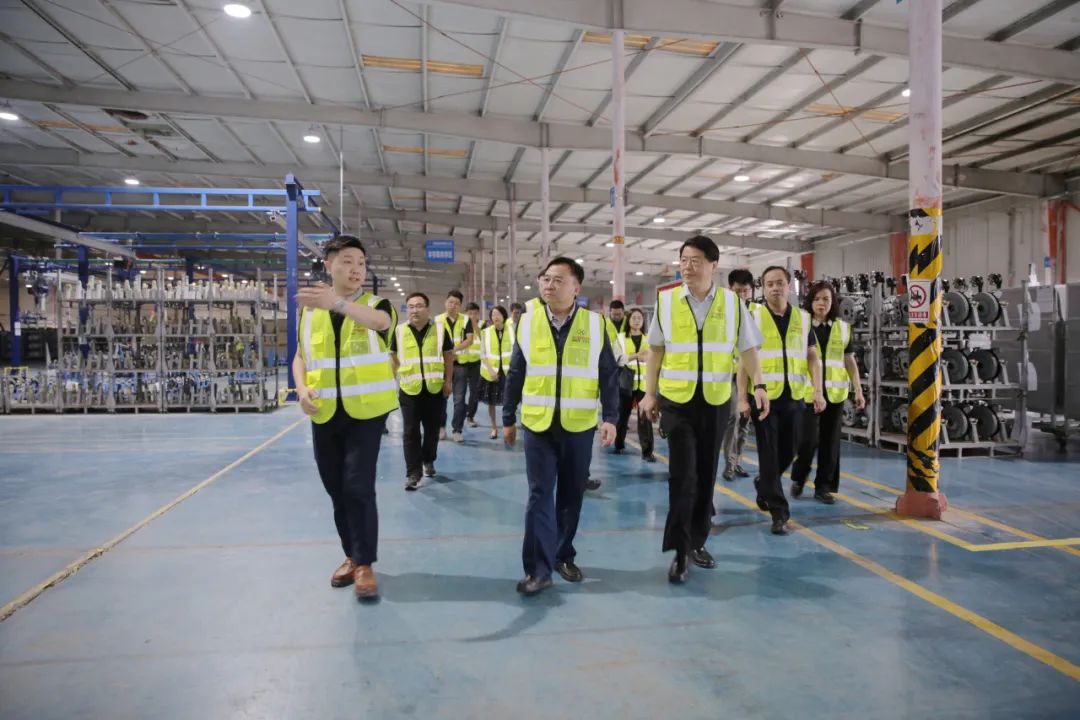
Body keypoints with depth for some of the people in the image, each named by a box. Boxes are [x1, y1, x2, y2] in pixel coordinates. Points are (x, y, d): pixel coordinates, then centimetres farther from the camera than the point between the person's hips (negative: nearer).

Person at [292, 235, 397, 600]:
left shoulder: (376, 305, -4)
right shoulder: (310, 310, 7)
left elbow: (378, 321, -30)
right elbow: (301, 356, 15)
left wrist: (337, 303, -49)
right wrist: (302, 389, -6)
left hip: (366, 411, -4)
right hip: (325, 414, 4)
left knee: (358, 487, -9)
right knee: (336, 490, 12)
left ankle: (365, 564, 4)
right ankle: (352, 555, 28)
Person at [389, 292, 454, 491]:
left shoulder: (439, 329, -1)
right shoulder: (399, 331, 0)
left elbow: (448, 354, 8)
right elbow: (393, 356, 11)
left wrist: (448, 380, 3)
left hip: (435, 388, 1)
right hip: (409, 389, 0)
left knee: (432, 428, 12)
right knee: (410, 432, -1)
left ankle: (428, 461, 34)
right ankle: (412, 473, 4)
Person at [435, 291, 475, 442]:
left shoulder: (466, 320, 3)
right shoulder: (437, 320, 3)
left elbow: (470, 340, -5)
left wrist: (455, 349, -20)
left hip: (461, 363, 0)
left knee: (459, 398, 1)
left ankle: (457, 430, 8)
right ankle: (441, 427, 20)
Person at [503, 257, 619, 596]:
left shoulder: (595, 324, -1)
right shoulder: (528, 323, 1)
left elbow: (609, 374, 1)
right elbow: (515, 375, 6)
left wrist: (610, 418, -6)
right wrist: (508, 419, 8)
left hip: (579, 425, 0)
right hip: (538, 424, 0)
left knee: (571, 496, 11)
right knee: (540, 495, -1)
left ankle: (563, 556, 28)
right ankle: (539, 568, 4)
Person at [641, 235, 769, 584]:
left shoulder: (732, 302, -1)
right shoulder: (666, 299, -1)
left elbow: (748, 349, 5)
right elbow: (655, 349, 6)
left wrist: (759, 385, -10)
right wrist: (650, 393, 3)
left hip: (715, 401, 2)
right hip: (676, 399, -1)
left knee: (706, 475, 11)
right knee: (683, 476, -5)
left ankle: (697, 542, 27)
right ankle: (679, 551, 5)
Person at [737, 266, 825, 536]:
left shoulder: (803, 318, 10)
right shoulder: (753, 318, 0)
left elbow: (813, 357, 11)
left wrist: (818, 391, -1)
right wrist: (742, 398, -7)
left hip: (794, 397, 3)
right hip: (764, 396, -3)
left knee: (788, 452, 12)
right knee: (769, 454, -1)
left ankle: (763, 485, 40)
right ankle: (779, 512, 7)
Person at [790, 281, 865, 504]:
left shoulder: (843, 328, 10)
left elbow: (850, 361, 13)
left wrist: (858, 390, 8)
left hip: (835, 392, 3)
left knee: (830, 440, 6)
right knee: (808, 438, -9)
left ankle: (823, 487, 18)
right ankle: (798, 478, 17)